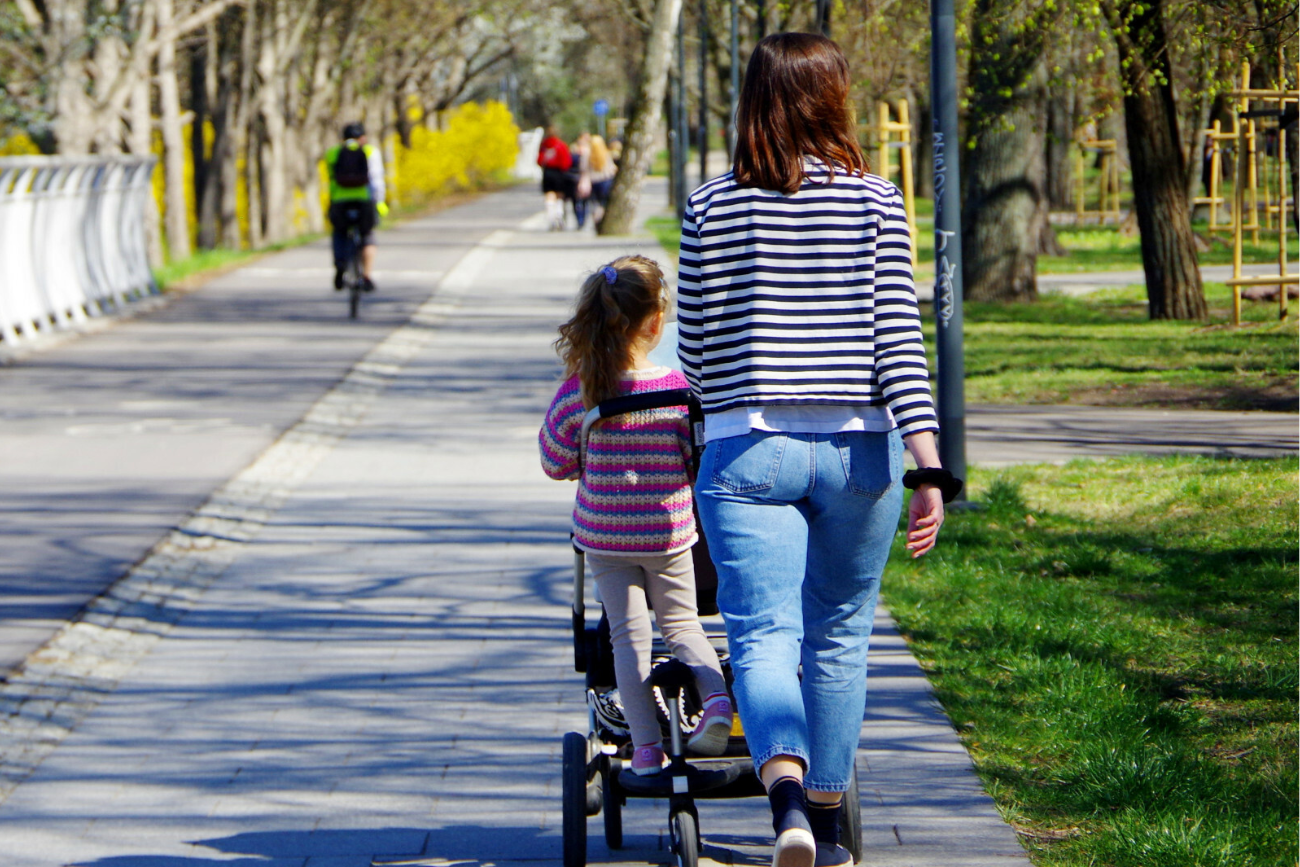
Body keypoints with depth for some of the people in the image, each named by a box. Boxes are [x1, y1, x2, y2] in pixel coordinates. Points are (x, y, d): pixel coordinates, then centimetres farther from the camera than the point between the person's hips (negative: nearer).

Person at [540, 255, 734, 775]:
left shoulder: (577, 393, -12)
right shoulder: (680, 390, -14)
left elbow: (556, 465, -1)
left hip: (602, 536, 0)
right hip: (668, 533, 0)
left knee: (628, 634, 9)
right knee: (680, 623, 19)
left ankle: (646, 746, 4)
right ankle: (717, 698, -4)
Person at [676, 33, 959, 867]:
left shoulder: (712, 208, 0)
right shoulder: (875, 201, -3)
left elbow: (696, 345, 7)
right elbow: (899, 336, -8)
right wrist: (929, 466, -9)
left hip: (746, 449, -1)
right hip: (857, 448, 1)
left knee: (764, 636, -4)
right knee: (839, 635, 16)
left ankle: (786, 783, -31)